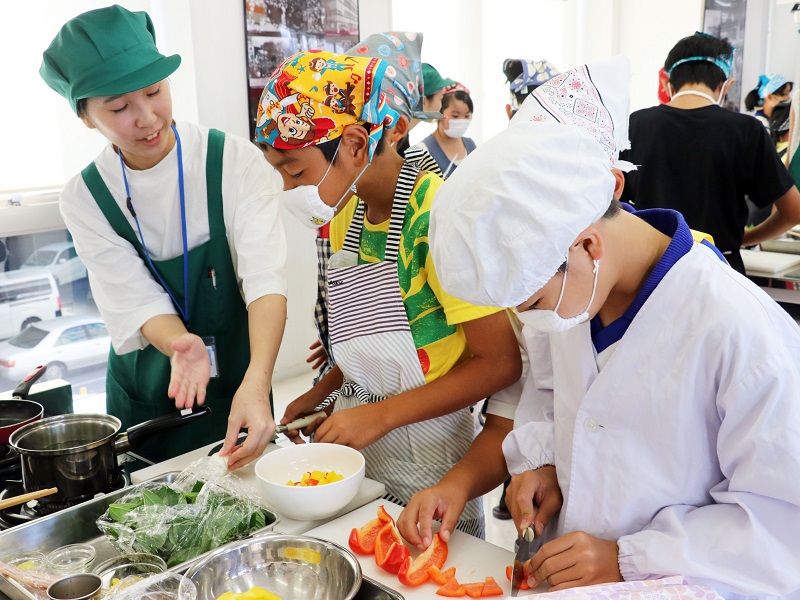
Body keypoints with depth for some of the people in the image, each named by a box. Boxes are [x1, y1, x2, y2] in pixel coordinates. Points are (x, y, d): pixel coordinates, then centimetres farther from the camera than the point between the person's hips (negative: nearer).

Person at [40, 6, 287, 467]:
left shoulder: (234, 162, -15)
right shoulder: (85, 199, -7)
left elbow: (265, 278, -26)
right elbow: (136, 300, -14)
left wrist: (256, 383, -41)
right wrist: (181, 344, -37)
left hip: (233, 389, -1)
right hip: (141, 396, 2)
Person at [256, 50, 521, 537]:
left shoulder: (436, 213, -22)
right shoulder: (346, 218, 3)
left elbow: (500, 363, -22)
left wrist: (381, 415, -21)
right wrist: (324, 391, 2)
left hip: (424, 458, -7)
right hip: (354, 442, 7)